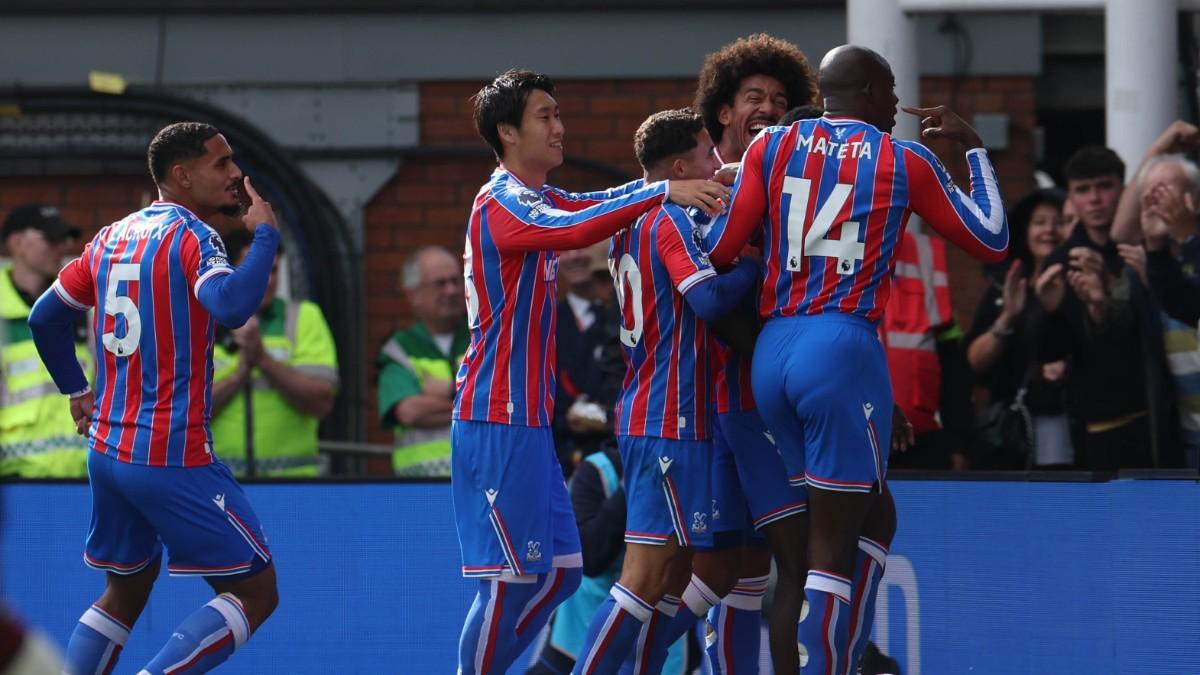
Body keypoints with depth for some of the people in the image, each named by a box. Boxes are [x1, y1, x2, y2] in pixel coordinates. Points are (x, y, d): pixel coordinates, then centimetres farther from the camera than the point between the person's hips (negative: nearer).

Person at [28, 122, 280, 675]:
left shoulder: (111, 237, 12)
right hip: (173, 456, -8)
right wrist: (265, 234, -16)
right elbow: (233, 305, -29)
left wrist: (75, 390, 31)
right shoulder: (189, 235, -11)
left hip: (106, 448, 8)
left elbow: (45, 317, 20)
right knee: (255, 592, -2)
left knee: (126, 592, 22)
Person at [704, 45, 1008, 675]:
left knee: (873, 516, 20)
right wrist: (973, 146, 22)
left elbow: (720, 250, 3)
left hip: (772, 352, 5)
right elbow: (993, 242, 12)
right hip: (843, 348, -5)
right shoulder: (904, 161, 3)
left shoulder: (772, 146, 9)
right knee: (834, 546, -3)